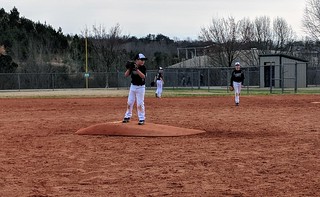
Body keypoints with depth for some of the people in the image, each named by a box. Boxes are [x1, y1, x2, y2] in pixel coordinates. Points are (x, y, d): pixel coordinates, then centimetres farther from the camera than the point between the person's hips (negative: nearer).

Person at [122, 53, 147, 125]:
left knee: (140, 103, -5)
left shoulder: (143, 68, -10)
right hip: (133, 86, 4)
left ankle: (142, 119, 2)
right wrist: (129, 68, -19)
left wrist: (137, 69, -34)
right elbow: (126, 75, -4)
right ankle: (127, 117, 22)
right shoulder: (132, 66, -2)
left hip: (141, 87, -4)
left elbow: (143, 76, -26)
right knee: (129, 102, 9)